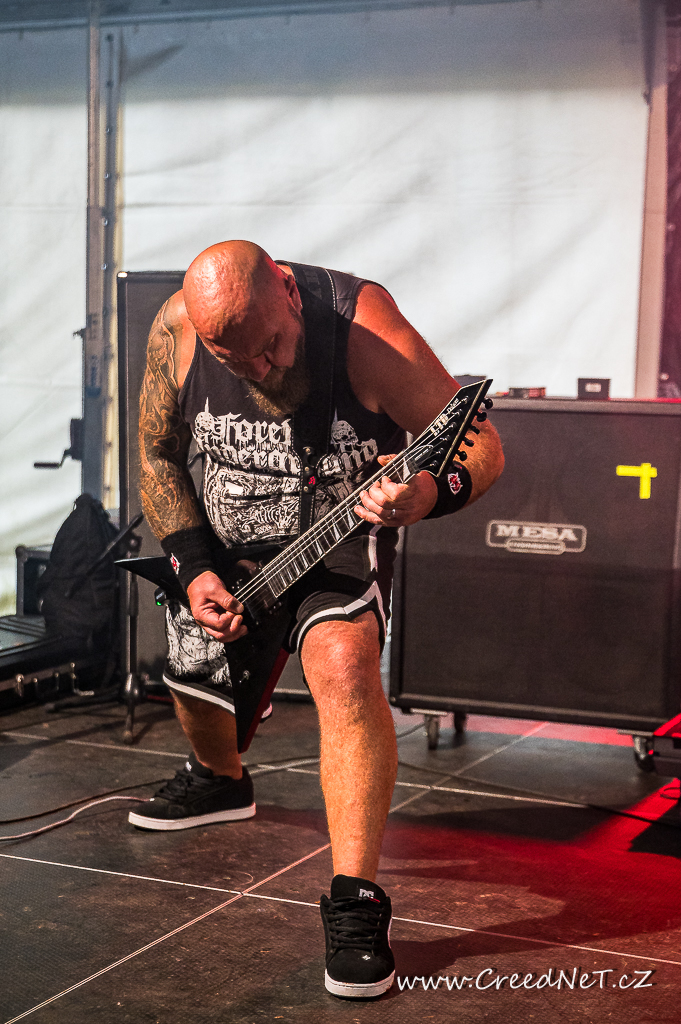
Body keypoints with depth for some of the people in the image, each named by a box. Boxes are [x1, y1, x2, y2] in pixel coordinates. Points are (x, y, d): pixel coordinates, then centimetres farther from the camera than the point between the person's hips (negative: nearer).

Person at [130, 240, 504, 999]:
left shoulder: (364, 328, -32)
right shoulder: (176, 331, -21)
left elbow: (483, 444, -28)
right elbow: (159, 455, -4)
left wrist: (433, 493, -51)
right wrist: (192, 569, -13)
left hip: (343, 537, -4)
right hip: (221, 543, 5)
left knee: (344, 667, -30)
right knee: (194, 677, 17)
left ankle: (355, 902, -26)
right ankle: (221, 781, 54)